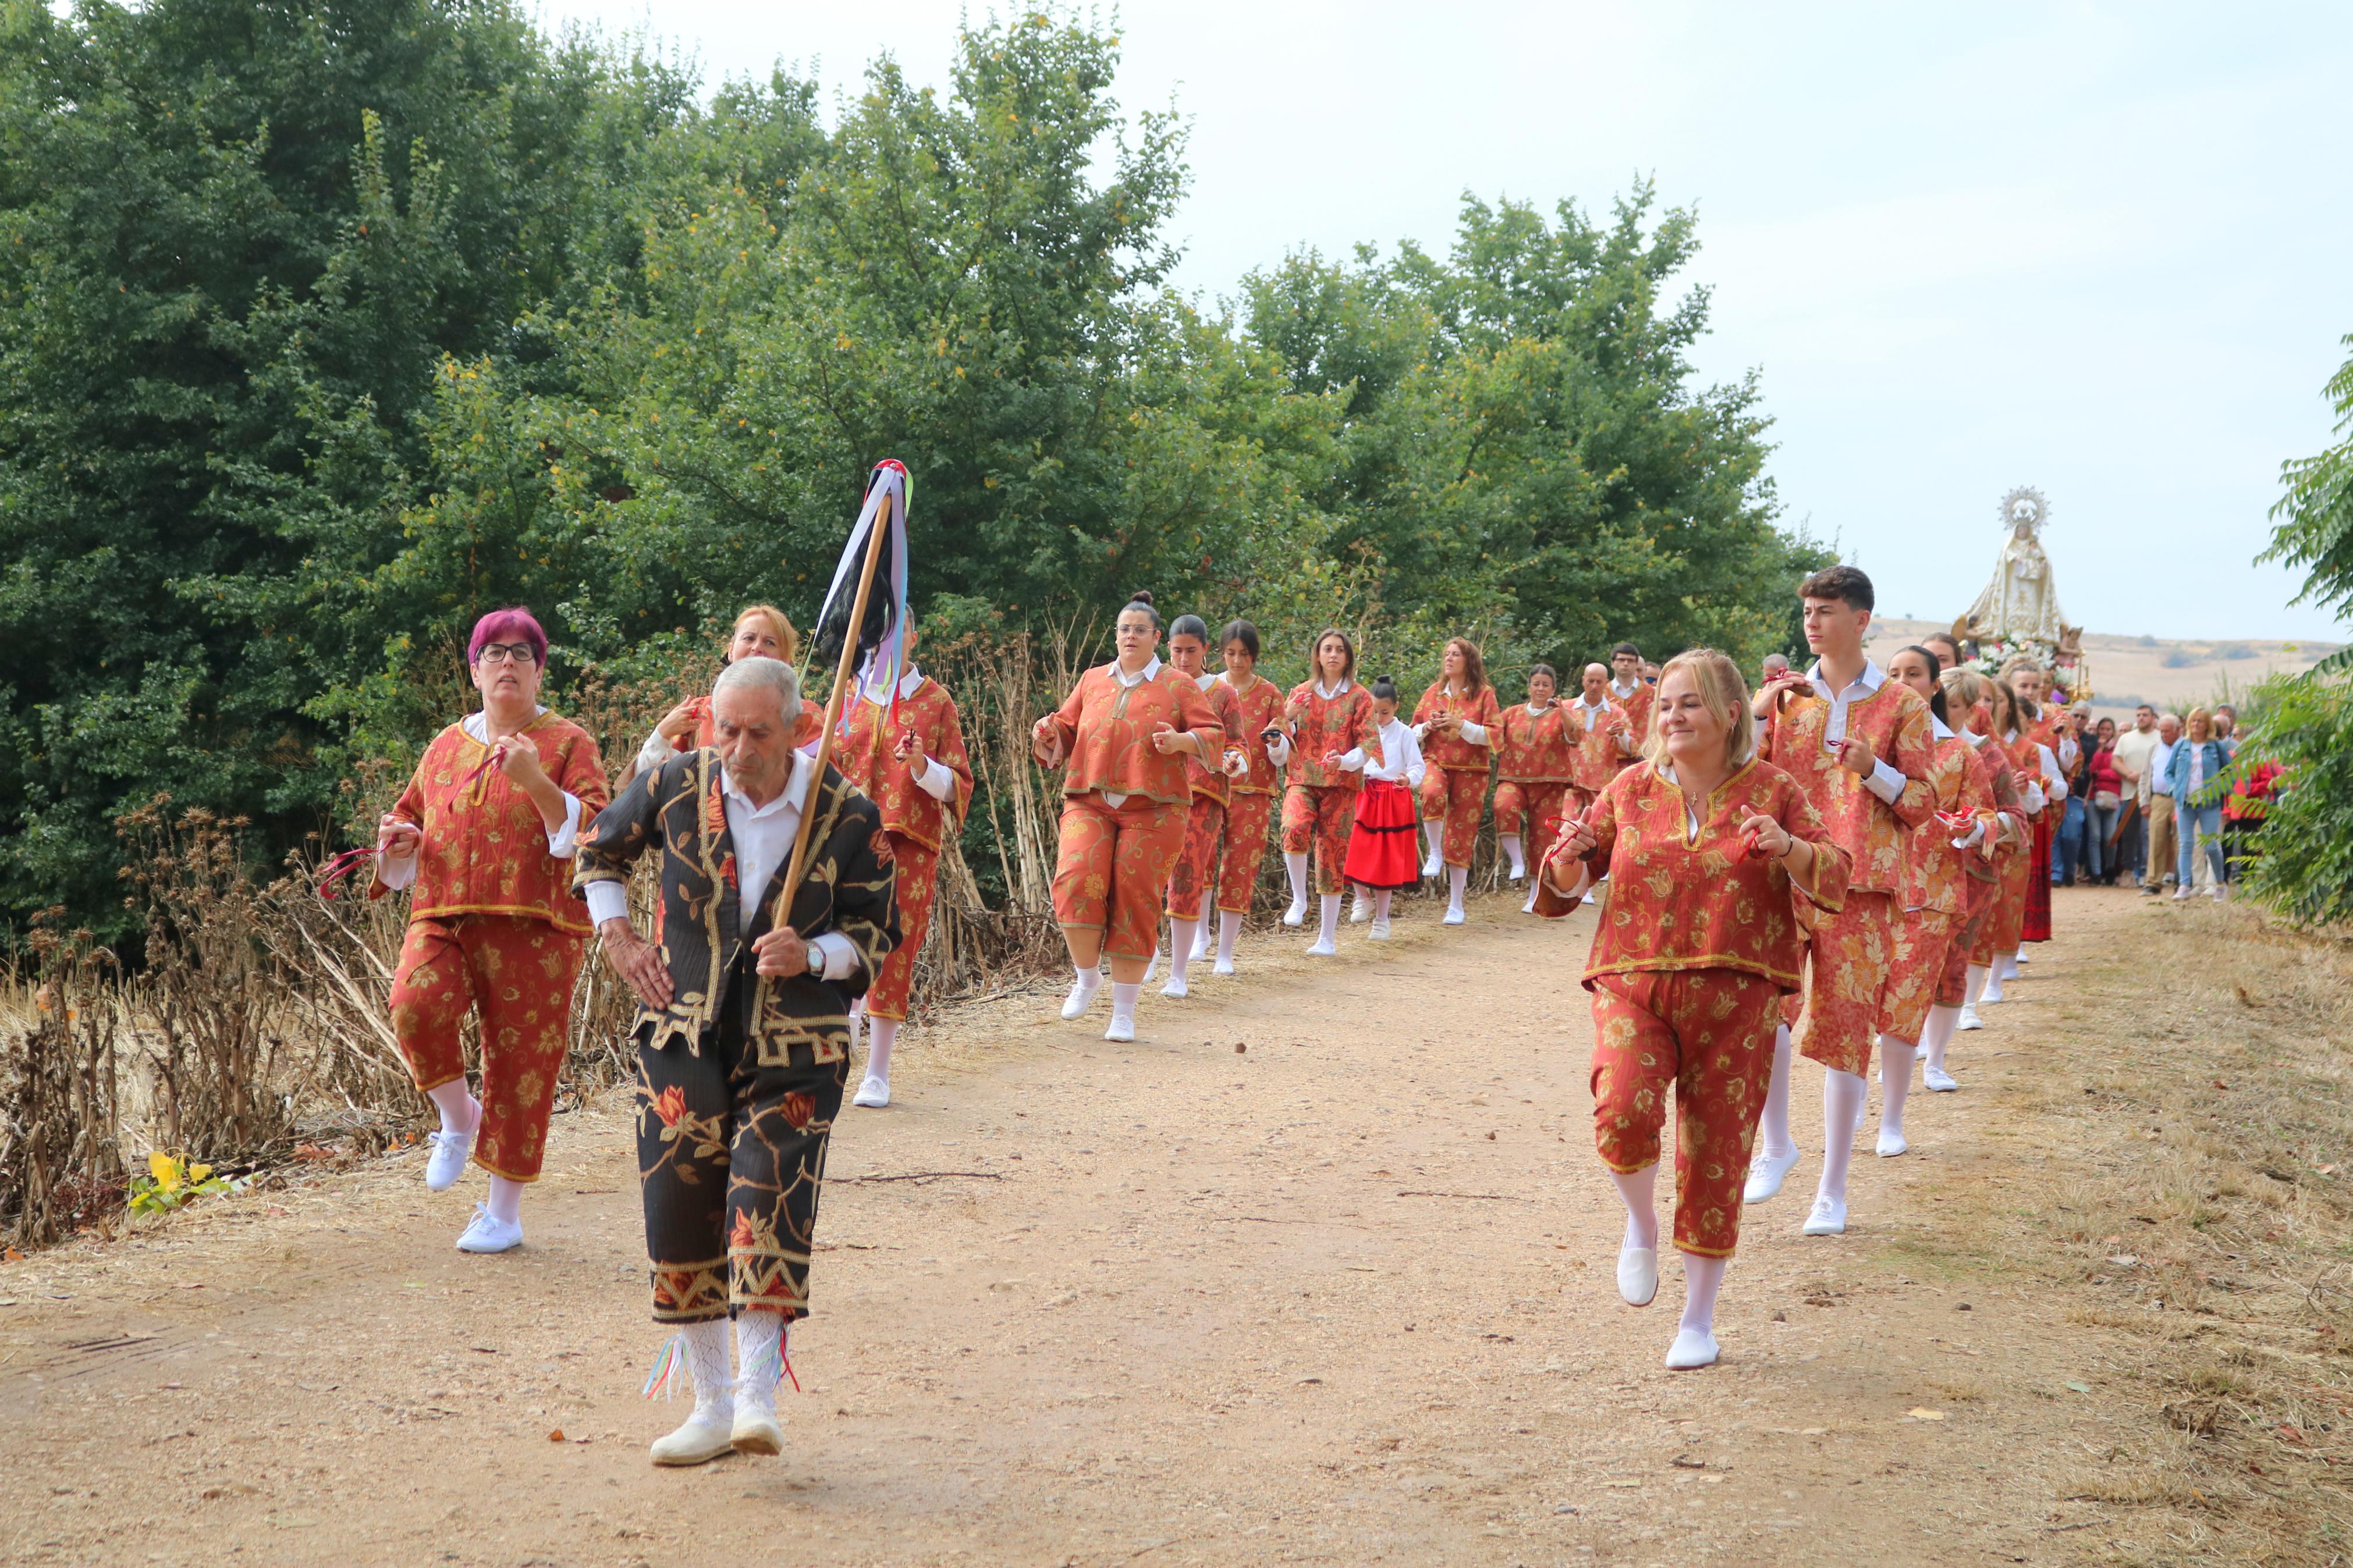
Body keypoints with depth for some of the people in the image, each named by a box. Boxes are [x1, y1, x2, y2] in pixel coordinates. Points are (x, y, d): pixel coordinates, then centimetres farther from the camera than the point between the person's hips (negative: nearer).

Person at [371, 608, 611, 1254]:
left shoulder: (567, 743, 5)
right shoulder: (446, 747, 17)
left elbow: (595, 833, -7)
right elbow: (411, 815, 29)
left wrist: (535, 782, -21)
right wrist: (397, 841, 5)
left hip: (532, 927, -3)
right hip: (443, 917, 3)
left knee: (520, 1064, -1)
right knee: (416, 1004, -26)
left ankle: (504, 1212, 13)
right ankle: (458, 1119, 2)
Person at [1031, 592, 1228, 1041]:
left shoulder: (1178, 686, 5)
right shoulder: (1093, 681, 15)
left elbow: (1214, 734, 3)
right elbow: (1067, 730, 19)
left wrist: (1182, 742, -17)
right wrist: (1049, 732, -3)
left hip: (1152, 809, -2)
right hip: (1089, 802, 2)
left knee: (1134, 903, -2)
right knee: (1076, 883, -20)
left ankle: (1124, 1012, 9)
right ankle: (1087, 977, 4)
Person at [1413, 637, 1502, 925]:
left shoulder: (1484, 694, 0)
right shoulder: (1434, 692, 9)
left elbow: (1493, 735, -7)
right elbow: (1414, 732, 15)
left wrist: (1461, 726, -18)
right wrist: (1428, 727, -7)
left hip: (1470, 770, -1)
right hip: (1436, 762, 1)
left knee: (1461, 836, 2)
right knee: (1432, 794, -36)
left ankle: (1456, 905, 11)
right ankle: (1435, 853, -14)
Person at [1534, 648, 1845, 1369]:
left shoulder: (1772, 792, 3)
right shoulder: (1632, 790, 7)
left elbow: (1835, 879, -3)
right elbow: (1563, 890, 13)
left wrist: (1787, 849, -23)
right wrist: (1569, 859, -10)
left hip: (1734, 996, 0)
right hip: (1634, 984, 1)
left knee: (1715, 1157, 3)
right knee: (1624, 1113, -26)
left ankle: (1699, 1319, 21)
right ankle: (1641, 1224, 8)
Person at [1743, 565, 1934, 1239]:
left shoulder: (1900, 703, 4)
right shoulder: (1786, 696, 12)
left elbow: (1923, 804, 3)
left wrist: (1873, 770, -15)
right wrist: (1760, 711, -6)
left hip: (1860, 880, -2)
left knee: (1846, 1027, 0)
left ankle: (1833, 1190, 10)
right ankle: (1776, 1143, -3)